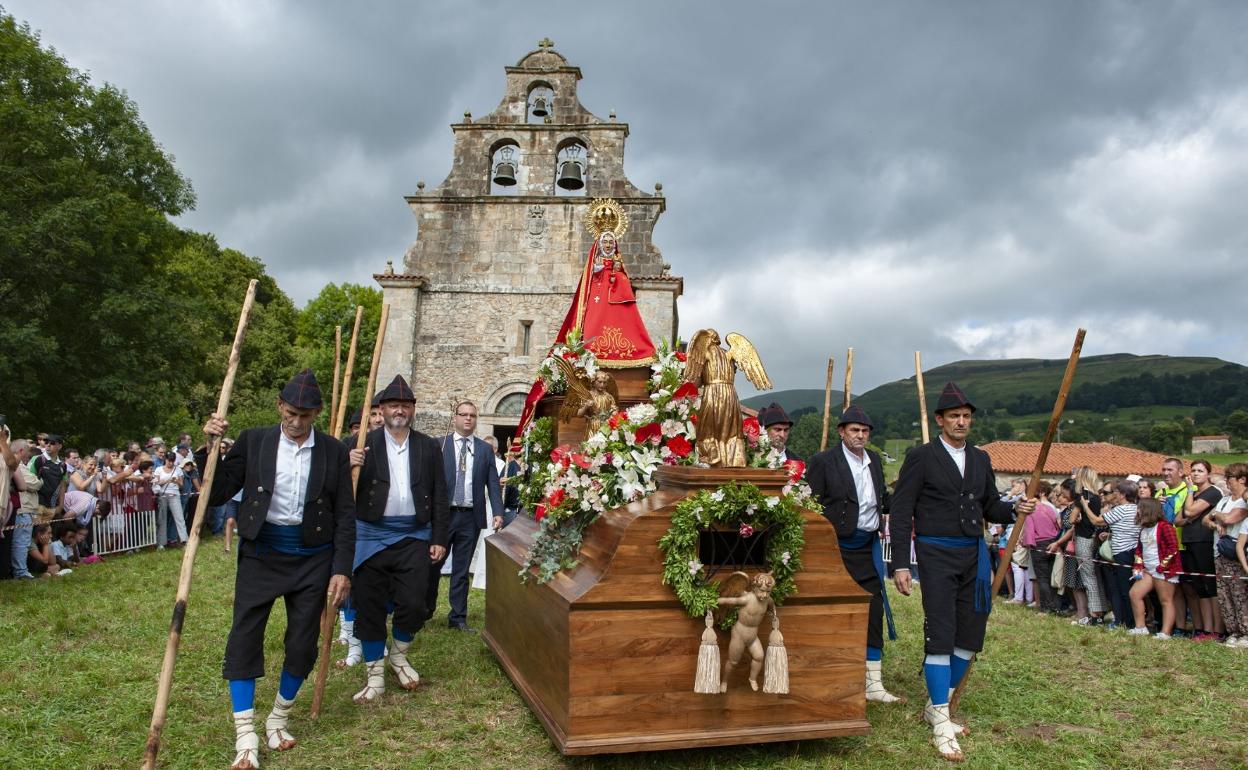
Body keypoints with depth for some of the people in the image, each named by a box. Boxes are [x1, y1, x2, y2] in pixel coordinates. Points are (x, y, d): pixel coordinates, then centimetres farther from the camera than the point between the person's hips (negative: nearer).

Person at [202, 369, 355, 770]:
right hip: (260, 553, 0)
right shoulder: (253, 441, -1)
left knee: (302, 642, 6)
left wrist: (342, 569, -6)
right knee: (244, 637, -4)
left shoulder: (334, 452, -1)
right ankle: (246, 737, 5)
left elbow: (345, 516, 0)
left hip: (312, 558, 0)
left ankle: (278, 720, 28)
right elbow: (217, 494, 1)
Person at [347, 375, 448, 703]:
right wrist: (349, 465, -24)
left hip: (414, 537, 1)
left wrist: (439, 538, 2)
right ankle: (375, 673, 21)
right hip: (371, 537, -1)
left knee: (413, 605, 0)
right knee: (370, 606, 6)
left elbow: (439, 496, 7)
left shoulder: (429, 447, 6)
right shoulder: (363, 443, 1)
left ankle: (398, 656, 28)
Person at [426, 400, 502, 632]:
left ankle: (458, 617, 18)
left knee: (461, 570, 9)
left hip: (471, 517, 2)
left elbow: (493, 484, 5)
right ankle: (426, 609, 28)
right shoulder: (438, 445, 2)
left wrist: (498, 512, -6)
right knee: (432, 564, 7)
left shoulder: (485, 449, 7)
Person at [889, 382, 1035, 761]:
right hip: (937, 555, -6)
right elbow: (900, 513, -7)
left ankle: (936, 705, 26)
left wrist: (1015, 509, -4)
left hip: (974, 555, 6)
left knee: (970, 635, 9)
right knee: (940, 634, -7)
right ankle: (942, 724, 0)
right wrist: (900, 564, -12)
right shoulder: (921, 457, -5)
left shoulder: (981, 459, 12)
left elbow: (990, 508, 19)